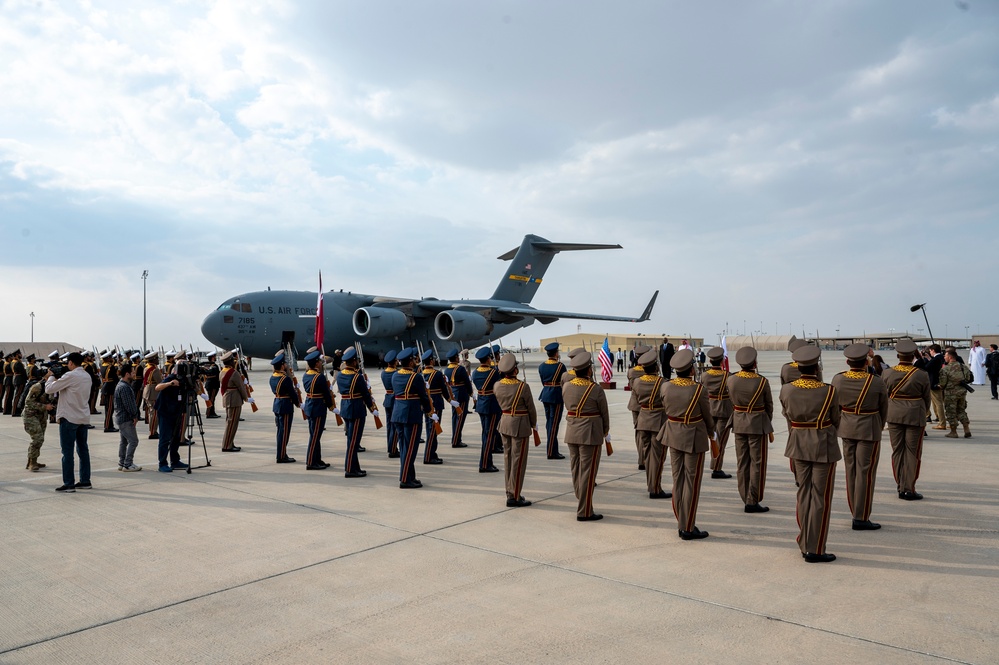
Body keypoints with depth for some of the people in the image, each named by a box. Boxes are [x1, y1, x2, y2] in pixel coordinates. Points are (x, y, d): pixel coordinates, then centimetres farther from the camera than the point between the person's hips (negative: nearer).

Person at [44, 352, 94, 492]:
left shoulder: (70, 376, -15)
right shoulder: (87, 376, 11)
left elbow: (49, 389, -12)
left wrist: (50, 377, 5)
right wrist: (56, 379, 11)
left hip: (69, 418, -8)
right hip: (84, 417, 8)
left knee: (67, 451, -2)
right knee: (83, 449, 12)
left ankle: (69, 484, 1)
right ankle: (85, 481, 17)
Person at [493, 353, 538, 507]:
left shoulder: (497, 385, -2)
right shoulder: (523, 387, -18)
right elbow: (531, 409, -8)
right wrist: (534, 427, 6)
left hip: (504, 422, 6)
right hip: (520, 425, -6)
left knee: (508, 457, 15)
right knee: (518, 460, 1)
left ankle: (510, 492, 25)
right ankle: (514, 497, 4)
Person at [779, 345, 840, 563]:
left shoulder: (786, 390, -7)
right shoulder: (828, 391, -16)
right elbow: (836, 421, -1)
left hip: (799, 445, 4)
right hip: (823, 447, -4)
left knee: (804, 494, 16)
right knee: (820, 498, 4)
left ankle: (805, 545, 24)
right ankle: (815, 550, 9)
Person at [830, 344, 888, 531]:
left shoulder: (838, 380, -6)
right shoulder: (876, 382, -14)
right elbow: (883, 408, 0)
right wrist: (879, 428, 17)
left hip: (846, 429, 4)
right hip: (869, 429, -4)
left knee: (851, 471, 14)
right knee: (865, 473, 1)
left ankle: (856, 513, 23)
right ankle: (861, 518, 5)